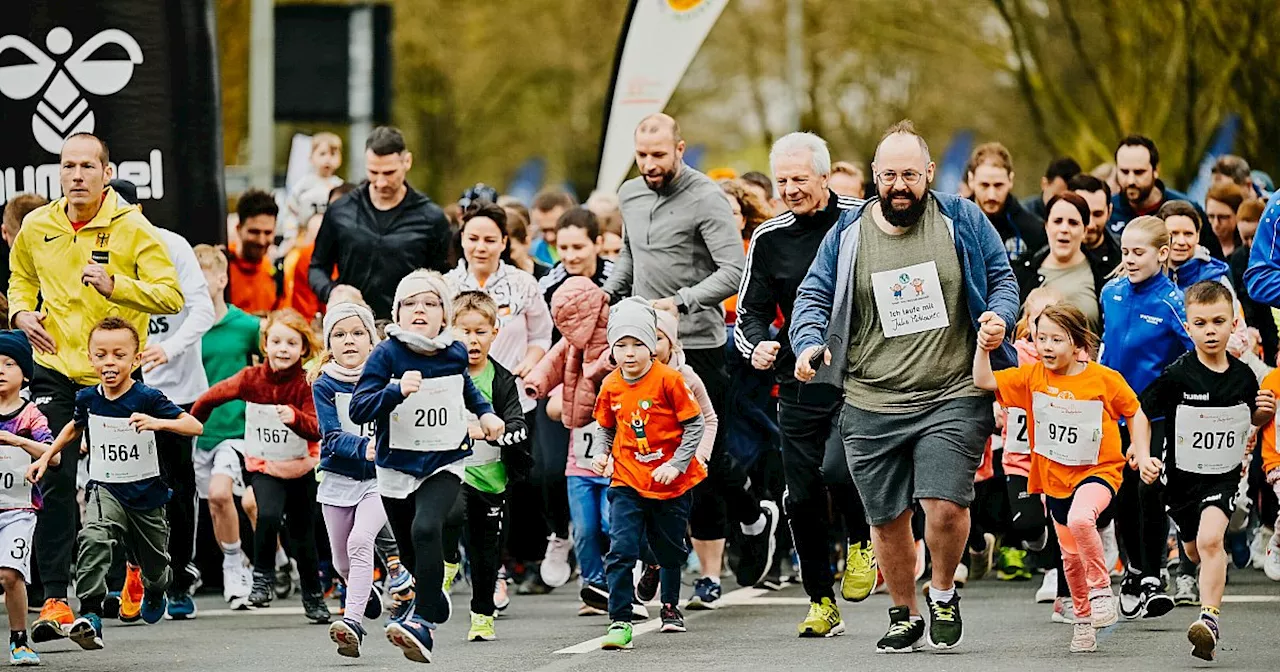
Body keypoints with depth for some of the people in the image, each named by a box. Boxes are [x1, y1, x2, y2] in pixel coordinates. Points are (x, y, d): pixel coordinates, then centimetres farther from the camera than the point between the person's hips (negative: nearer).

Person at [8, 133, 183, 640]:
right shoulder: (37, 227, 3)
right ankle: (55, 598, -6)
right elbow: (22, 278, 24)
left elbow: (170, 295, -12)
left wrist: (114, 283, -25)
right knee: (56, 481, -6)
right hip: (55, 370, 2)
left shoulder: (132, 228, -8)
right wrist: (21, 312, 3)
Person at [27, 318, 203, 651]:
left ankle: (155, 591, 57)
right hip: (105, 489, 1)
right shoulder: (88, 398, -5)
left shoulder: (148, 398, -17)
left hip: (146, 493, -1)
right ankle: (89, 615, -34)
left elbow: (195, 426, -23)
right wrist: (46, 457, 15)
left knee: (154, 566, 19)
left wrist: (158, 423, -39)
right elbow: (76, 426, 19)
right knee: (94, 539, -31)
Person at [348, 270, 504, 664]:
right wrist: (396, 390, -35)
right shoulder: (387, 354, -13)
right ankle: (435, 597, 48)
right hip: (397, 465, 1)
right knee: (412, 556, 15)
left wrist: (485, 412, 11)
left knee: (426, 529, -27)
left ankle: (423, 623, -27)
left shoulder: (455, 353, -1)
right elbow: (358, 410, -22)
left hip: (445, 464, -1)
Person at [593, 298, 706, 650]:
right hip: (627, 482, 2)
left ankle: (671, 607, 41)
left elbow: (695, 424, -9)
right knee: (621, 550, -14)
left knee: (670, 550, 17)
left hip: (668, 481, -1)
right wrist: (602, 453, -3)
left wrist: (676, 465, -16)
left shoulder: (668, 380, -14)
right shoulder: (611, 386, -2)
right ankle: (619, 621, -14)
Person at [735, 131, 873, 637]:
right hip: (800, 383, 4)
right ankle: (821, 603, 19)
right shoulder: (769, 239, 6)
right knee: (802, 498, 4)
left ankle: (862, 543, 6)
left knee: (837, 466, -25)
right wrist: (756, 345, -10)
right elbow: (751, 311, 12)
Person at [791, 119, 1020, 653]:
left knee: (945, 506, -15)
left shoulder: (963, 222, 3)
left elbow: (1002, 280, 11)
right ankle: (904, 615, 28)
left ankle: (943, 592, 13)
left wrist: (999, 318, -10)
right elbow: (813, 297, 10)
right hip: (871, 407, 2)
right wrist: (809, 343, -9)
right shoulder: (847, 235, 6)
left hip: (952, 398, -2)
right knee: (887, 520, 8)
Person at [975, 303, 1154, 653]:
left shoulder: (1104, 379, -10)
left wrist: (1142, 454, -6)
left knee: (1080, 519, -34)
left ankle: (1101, 588, -14)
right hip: (1056, 478, 5)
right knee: (1071, 553, 14)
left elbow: (1135, 414, 3)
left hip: (1098, 470, -5)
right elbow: (984, 381, -7)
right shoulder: (1032, 377, -2)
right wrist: (984, 346, -20)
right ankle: (1083, 620, 32)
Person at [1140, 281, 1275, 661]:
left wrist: (1266, 413, -9)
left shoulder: (1242, 376, -7)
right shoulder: (1177, 376, -16)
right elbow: (1142, 413, -7)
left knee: (1210, 539, -26)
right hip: (1182, 475, 1)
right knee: (1194, 550, 23)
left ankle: (1209, 618, -24)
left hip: (1224, 475, -1)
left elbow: (1254, 419, 12)